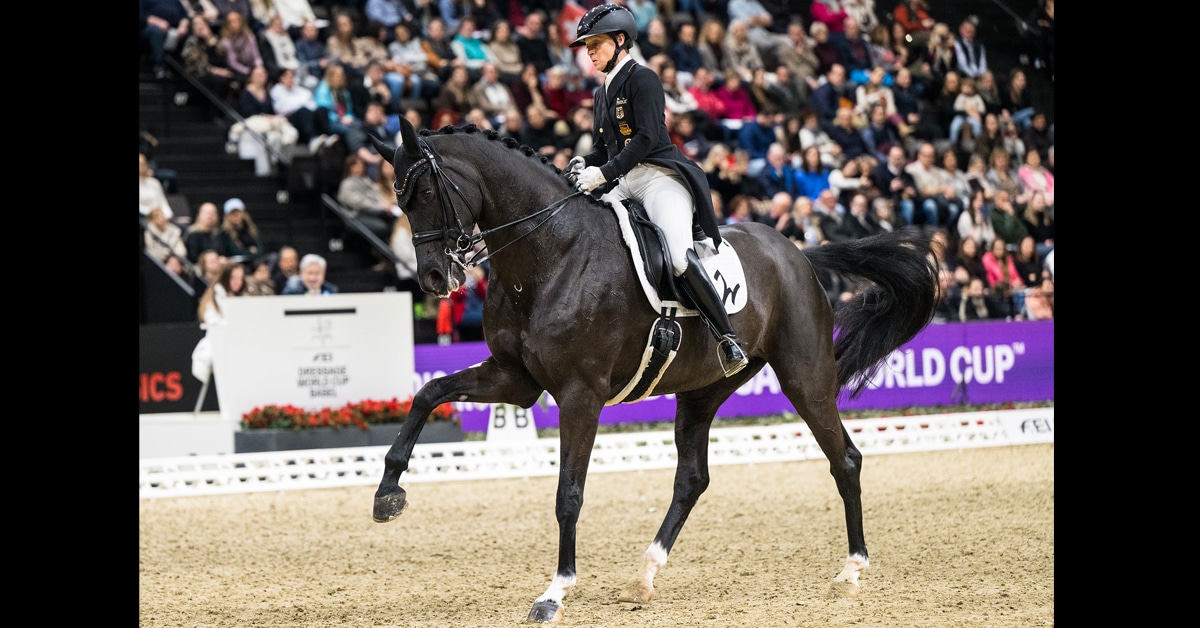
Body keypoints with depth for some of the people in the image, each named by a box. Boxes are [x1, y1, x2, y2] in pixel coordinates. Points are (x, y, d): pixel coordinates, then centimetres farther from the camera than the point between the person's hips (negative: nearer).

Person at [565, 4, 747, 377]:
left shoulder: (642, 79, -4)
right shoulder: (603, 93, 22)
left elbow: (646, 138, -15)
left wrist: (605, 173, -23)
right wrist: (585, 164, 3)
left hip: (659, 176, -9)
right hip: (624, 184, 9)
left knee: (680, 257, -28)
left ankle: (728, 340, -27)